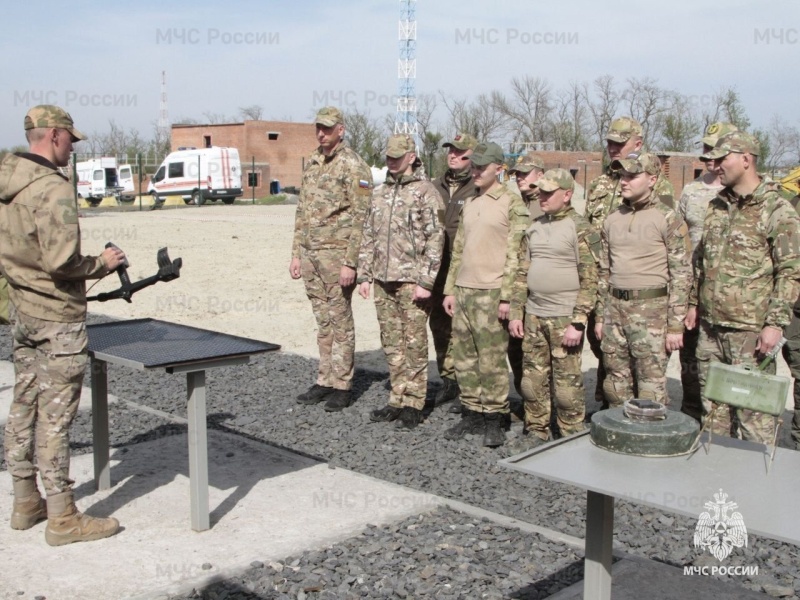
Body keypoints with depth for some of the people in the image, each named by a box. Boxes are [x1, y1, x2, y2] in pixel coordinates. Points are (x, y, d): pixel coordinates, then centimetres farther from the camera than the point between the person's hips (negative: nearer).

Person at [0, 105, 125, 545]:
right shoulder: (53, 189, -20)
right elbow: (62, 263, -26)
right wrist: (102, 264, -10)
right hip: (58, 319, -9)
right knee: (55, 417, -2)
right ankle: (62, 518, 8)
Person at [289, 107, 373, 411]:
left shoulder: (353, 166, -10)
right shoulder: (312, 163, 13)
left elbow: (360, 218, -14)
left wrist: (350, 262, -18)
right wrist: (296, 253, 14)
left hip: (336, 253, -7)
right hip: (310, 252, 7)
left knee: (340, 321, 0)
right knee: (323, 321, 13)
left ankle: (342, 386, 9)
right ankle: (325, 381, 21)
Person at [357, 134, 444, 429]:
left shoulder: (425, 192, -6)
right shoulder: (379, 192, 13)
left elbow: (435, 239, -10)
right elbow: (369, 236, 17)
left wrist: (425, 282, -15)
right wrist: (364, 275, 11)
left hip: (411, 281, -6)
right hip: (383, 280, 6)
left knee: (414, 343, 0)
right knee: (391, 343, 11)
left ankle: (413, 405, 9)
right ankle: (397, 399, 21)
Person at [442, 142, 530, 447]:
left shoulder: (512, 204, -5)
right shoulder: (469, 204, 16)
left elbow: (515, 255, -10)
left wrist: (507, 296, -16)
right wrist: (450, 290, 14)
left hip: (491, 293, -7)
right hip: (463, 291, 7)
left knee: (492, 360, -3)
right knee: (463, 357, 9)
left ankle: (494, 419, 7)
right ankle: (471, 413, 19)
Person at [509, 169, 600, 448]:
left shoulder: (581, 230, -8)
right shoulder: (534, 229, 11)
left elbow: (590, 281, -12)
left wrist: (578, 323, -17)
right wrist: (515, 313, 10)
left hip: (564, 318, -6)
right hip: (533, 316, 6)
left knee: (567, 383, 0)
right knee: (532, 378, 10)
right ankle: (536, 432, 24)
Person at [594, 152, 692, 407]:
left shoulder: (668, 220, -6)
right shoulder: (612, 220, 11)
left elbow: (681, 276, -7)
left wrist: (676, 326, -11)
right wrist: (600, 316, 15)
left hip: (651, 311, -5)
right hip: (614, 309, 6)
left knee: (651, 389, -3)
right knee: (616, 386, 11)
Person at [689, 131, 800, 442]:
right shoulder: (717, 206, 13)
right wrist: (694, 302, 18)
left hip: (750, 329, -7)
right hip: (710, 326, 7)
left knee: (752, 409, -2)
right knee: (713, 408, 15)